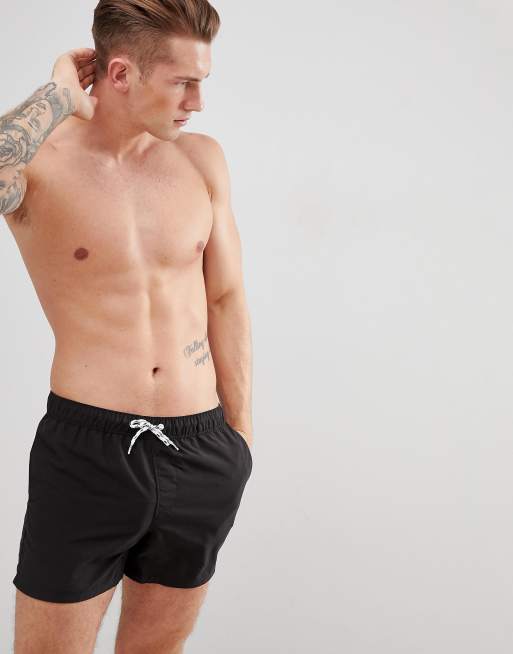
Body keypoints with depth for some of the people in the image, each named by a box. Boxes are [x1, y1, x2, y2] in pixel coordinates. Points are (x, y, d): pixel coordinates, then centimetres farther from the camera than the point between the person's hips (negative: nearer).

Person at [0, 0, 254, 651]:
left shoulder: (202, 159, 3)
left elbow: (226, 299, 9)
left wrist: (240, 429, 11)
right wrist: (59, 93, -20)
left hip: (202, 453, 4)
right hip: (86, 451, -3)